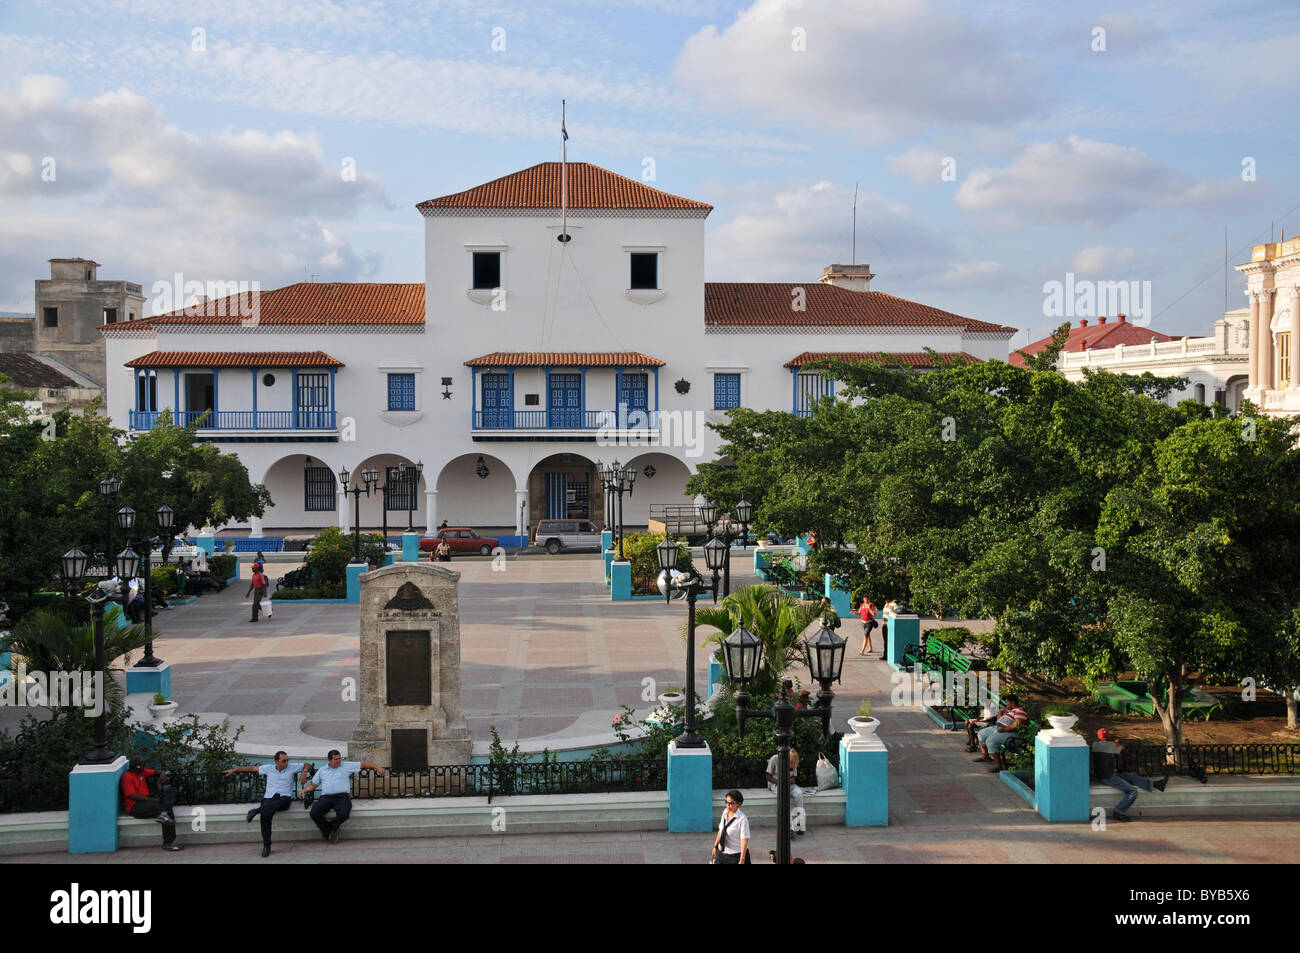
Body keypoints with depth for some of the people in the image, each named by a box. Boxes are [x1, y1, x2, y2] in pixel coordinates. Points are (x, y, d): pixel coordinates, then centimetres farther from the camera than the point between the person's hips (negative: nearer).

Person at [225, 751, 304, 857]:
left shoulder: (292, 767, 10)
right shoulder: (268, 768, 14)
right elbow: (252, 768, 21)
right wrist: (234, 770, 22)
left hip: (285, 798, -1)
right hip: (270, 798, 1)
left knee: (285, 799, -41)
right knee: (265, 816, -31)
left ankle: (258, 810, -40)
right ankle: (266, 845, -24)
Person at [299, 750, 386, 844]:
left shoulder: (347, 766, 15)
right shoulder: (321, 770, 22)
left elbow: (363, 764, 13)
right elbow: (313, 785, 25)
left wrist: (377, 767, 5)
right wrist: (304, 790, 6)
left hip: (342, 796, -2)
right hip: (325, 797, 2)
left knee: (344, 813, -33)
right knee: (314, 813, -27)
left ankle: (328, 830, -4)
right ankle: (330, 833, -8)